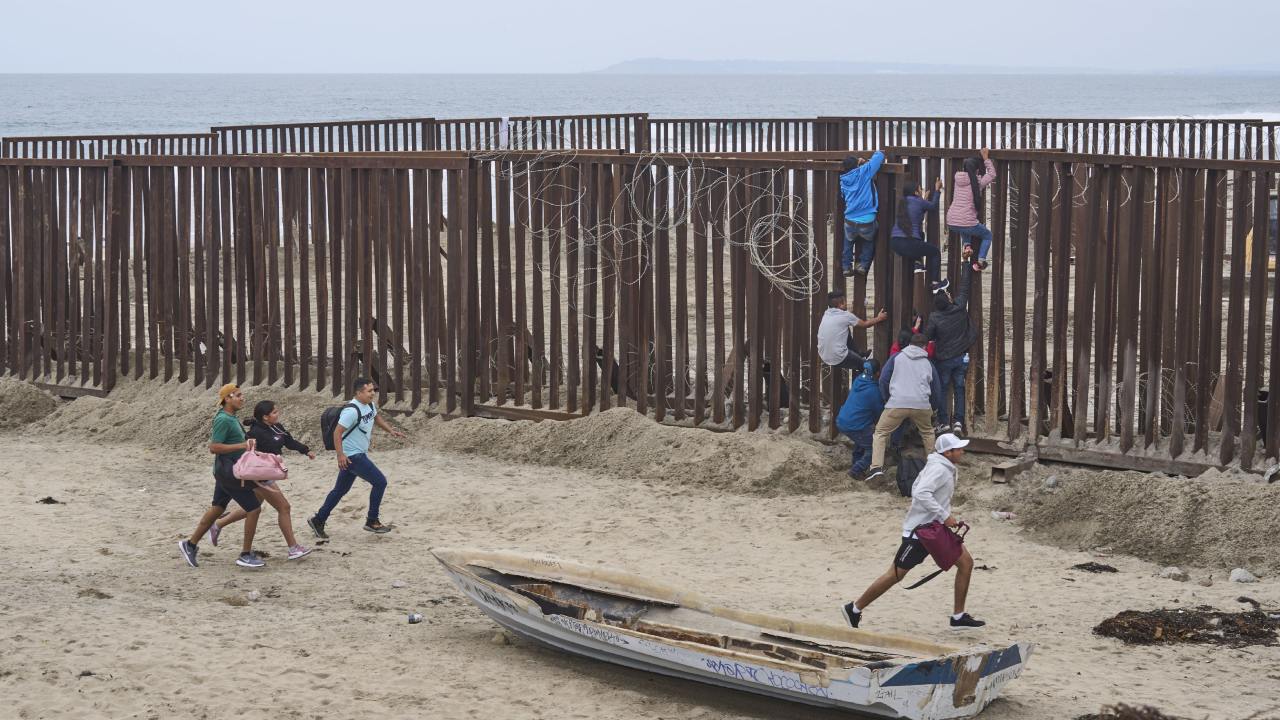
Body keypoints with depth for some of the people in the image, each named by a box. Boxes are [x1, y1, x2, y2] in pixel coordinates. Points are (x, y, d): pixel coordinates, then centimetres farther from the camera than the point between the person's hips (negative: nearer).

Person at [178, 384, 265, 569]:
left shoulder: (231, 418, 11)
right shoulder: (223, 420, -19)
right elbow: (214, 447, -24)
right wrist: (241, 446, -24)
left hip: (226, 472, 10)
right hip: (229, 472, -10)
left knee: (216, 509, 17)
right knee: (254, 509, -7)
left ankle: (190, 545, 26)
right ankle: (245, 555, -1)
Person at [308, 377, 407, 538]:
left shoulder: (370, 405, 6)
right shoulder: (352, 410, -23)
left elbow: (376, 418, 27)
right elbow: (337, 432, -24)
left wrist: (391, 430, 14)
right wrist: (340, 455, -30)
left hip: (359, 455, 10)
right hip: (351, 456, -10)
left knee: (340, 490, 16)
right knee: (380, 482, -10)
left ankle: (318, 520, 25)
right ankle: (372, 521, -1)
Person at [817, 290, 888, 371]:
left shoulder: (826, 314, 7)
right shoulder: (845, 316, -11)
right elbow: (865, 324, 5)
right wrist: (878, 319, 22)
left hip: (824, 357, 7)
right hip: (838, 360, -7)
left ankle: (859, 353, 40)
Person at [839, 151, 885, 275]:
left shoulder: (844, 181, 7)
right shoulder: (864, 172, -5)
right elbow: (879, 155, -2)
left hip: (850, 223, 3)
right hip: (867, 223, -3)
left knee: (849, 241, 36)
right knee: (869, 241, 31)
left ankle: (846, 266, 29)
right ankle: (864, 264, 18)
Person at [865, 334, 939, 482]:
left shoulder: (897, 357, 12)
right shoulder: (928, 364, 18)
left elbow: (883, 380, 7)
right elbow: (935, 390, 24)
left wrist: (887, 400, 21)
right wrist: (931, 410, 40)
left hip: (897, 403, -2)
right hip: (922, 405, 2)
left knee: (881, 433, 7)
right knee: (928, 433, 27)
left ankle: (876, 467, -9)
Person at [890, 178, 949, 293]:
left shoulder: (902, 203, 14)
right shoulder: (919, 202, -4)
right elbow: (933, 206, 14)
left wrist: (924, 199, 41)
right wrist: (937, 190, 27)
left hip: (894, 242, 7)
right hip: (908, 245, -7)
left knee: (920, 235, 36)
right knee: (935, 251, 17)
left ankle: (916, 262, 25)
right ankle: (934, 283, 17)